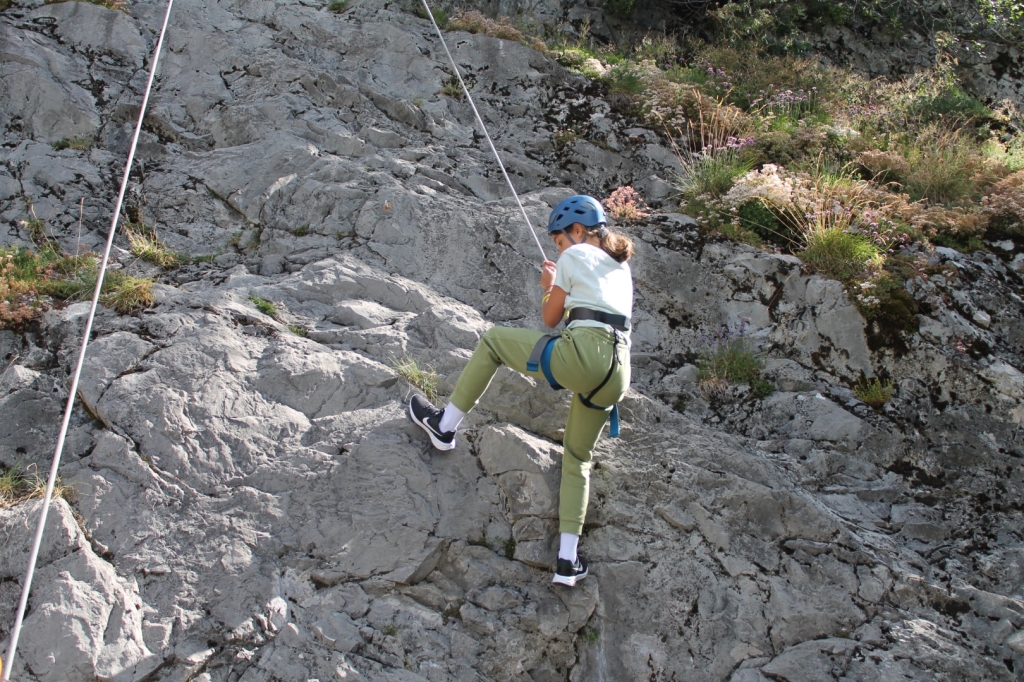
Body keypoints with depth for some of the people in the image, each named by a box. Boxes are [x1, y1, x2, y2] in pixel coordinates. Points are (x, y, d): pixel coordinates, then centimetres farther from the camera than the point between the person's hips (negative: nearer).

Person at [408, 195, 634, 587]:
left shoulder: (575, 256, 7)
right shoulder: (622, 266, 27)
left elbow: (551, 319, 12)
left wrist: (548, 286, 31)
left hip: (582, 355, -7)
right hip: (617, 375, 7)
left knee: (492, 340, 14)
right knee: (577, 459, 19)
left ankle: (446, 426, 19)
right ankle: (567, 561, 11)